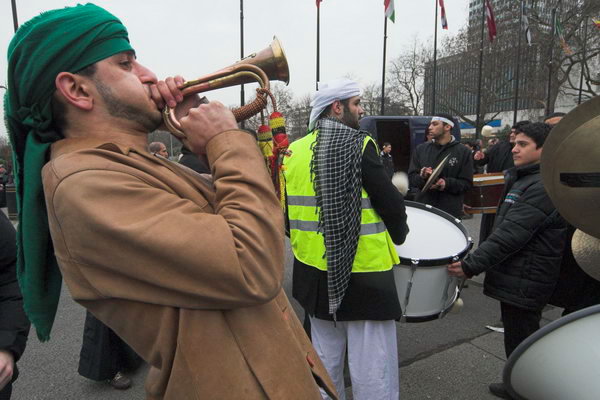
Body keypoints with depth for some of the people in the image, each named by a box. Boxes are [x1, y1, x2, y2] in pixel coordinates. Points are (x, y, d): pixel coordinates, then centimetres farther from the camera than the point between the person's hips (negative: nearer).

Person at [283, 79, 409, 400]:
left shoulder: (293, 151, 3)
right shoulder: (359, 146, -13)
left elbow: (285, 210, 8)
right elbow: (391, 204, -12)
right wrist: (398, 236, 7)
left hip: (315, 273, 6)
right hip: (364, 274, -6)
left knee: (325, 364, 23)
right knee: (372, 373, 9)